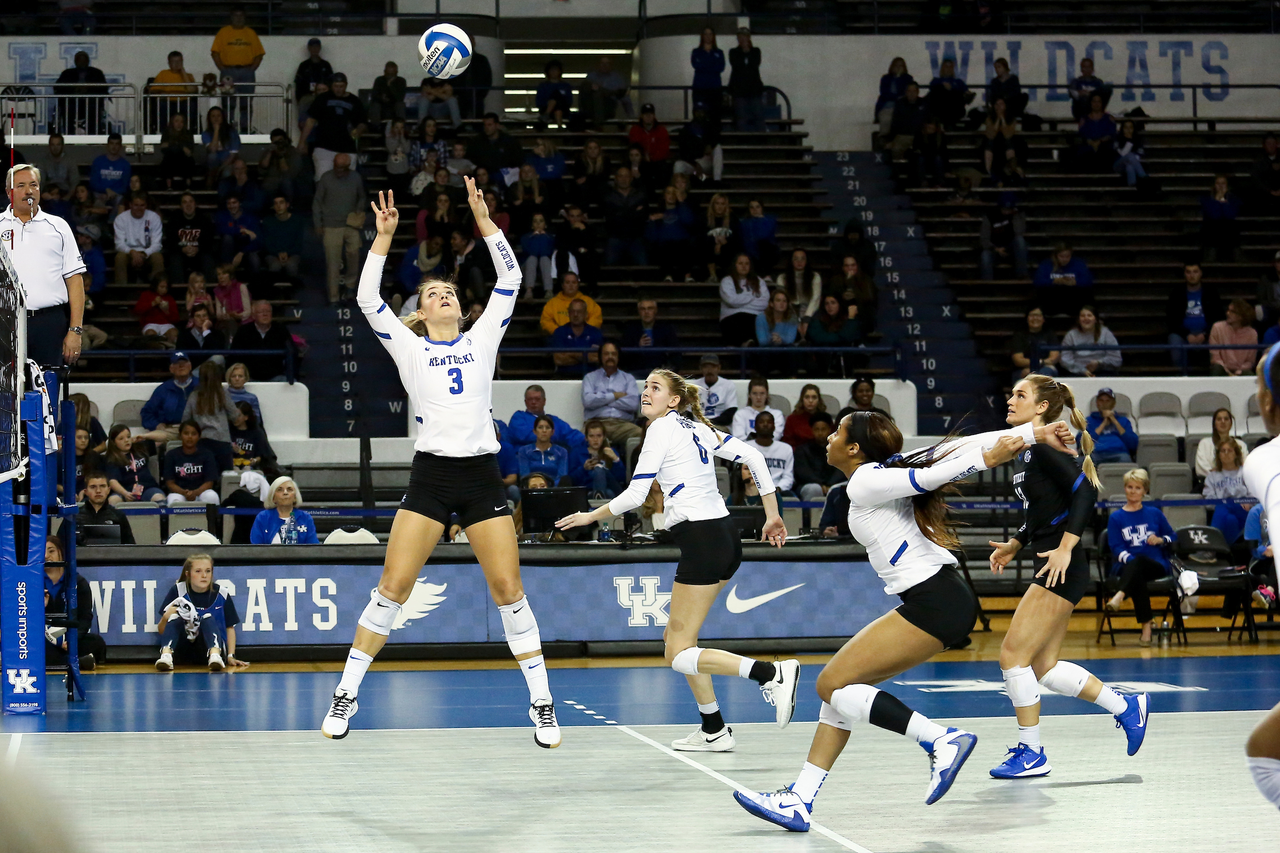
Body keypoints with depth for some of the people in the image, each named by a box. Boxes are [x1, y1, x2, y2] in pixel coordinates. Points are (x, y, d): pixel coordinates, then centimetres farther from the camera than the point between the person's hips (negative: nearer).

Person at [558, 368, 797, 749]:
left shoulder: (663, 427, -5)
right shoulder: (698, 428, 17)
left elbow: (634, 495, -9)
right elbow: (753, 456, 14)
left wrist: (590, 516, 5)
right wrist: (773, 516, 16)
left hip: (702, 541, -9)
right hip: (725, 538, 9)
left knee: (679, 655, -7)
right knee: (676, 636, 17)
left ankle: (772, 673, -22)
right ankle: (713, 731, 17)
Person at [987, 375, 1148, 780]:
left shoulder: (1046, 446, -13)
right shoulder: (1025, 450, 16)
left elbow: (1085, 492, -22)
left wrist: (1066, 547, -26)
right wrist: (1014, 545, 16)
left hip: (1062, 569, -10)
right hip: (1051, 569, 10)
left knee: (1013, 655, -8)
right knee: (1043, 667, 12)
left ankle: (1031, 754, 1)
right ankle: (1127, 707, 23)